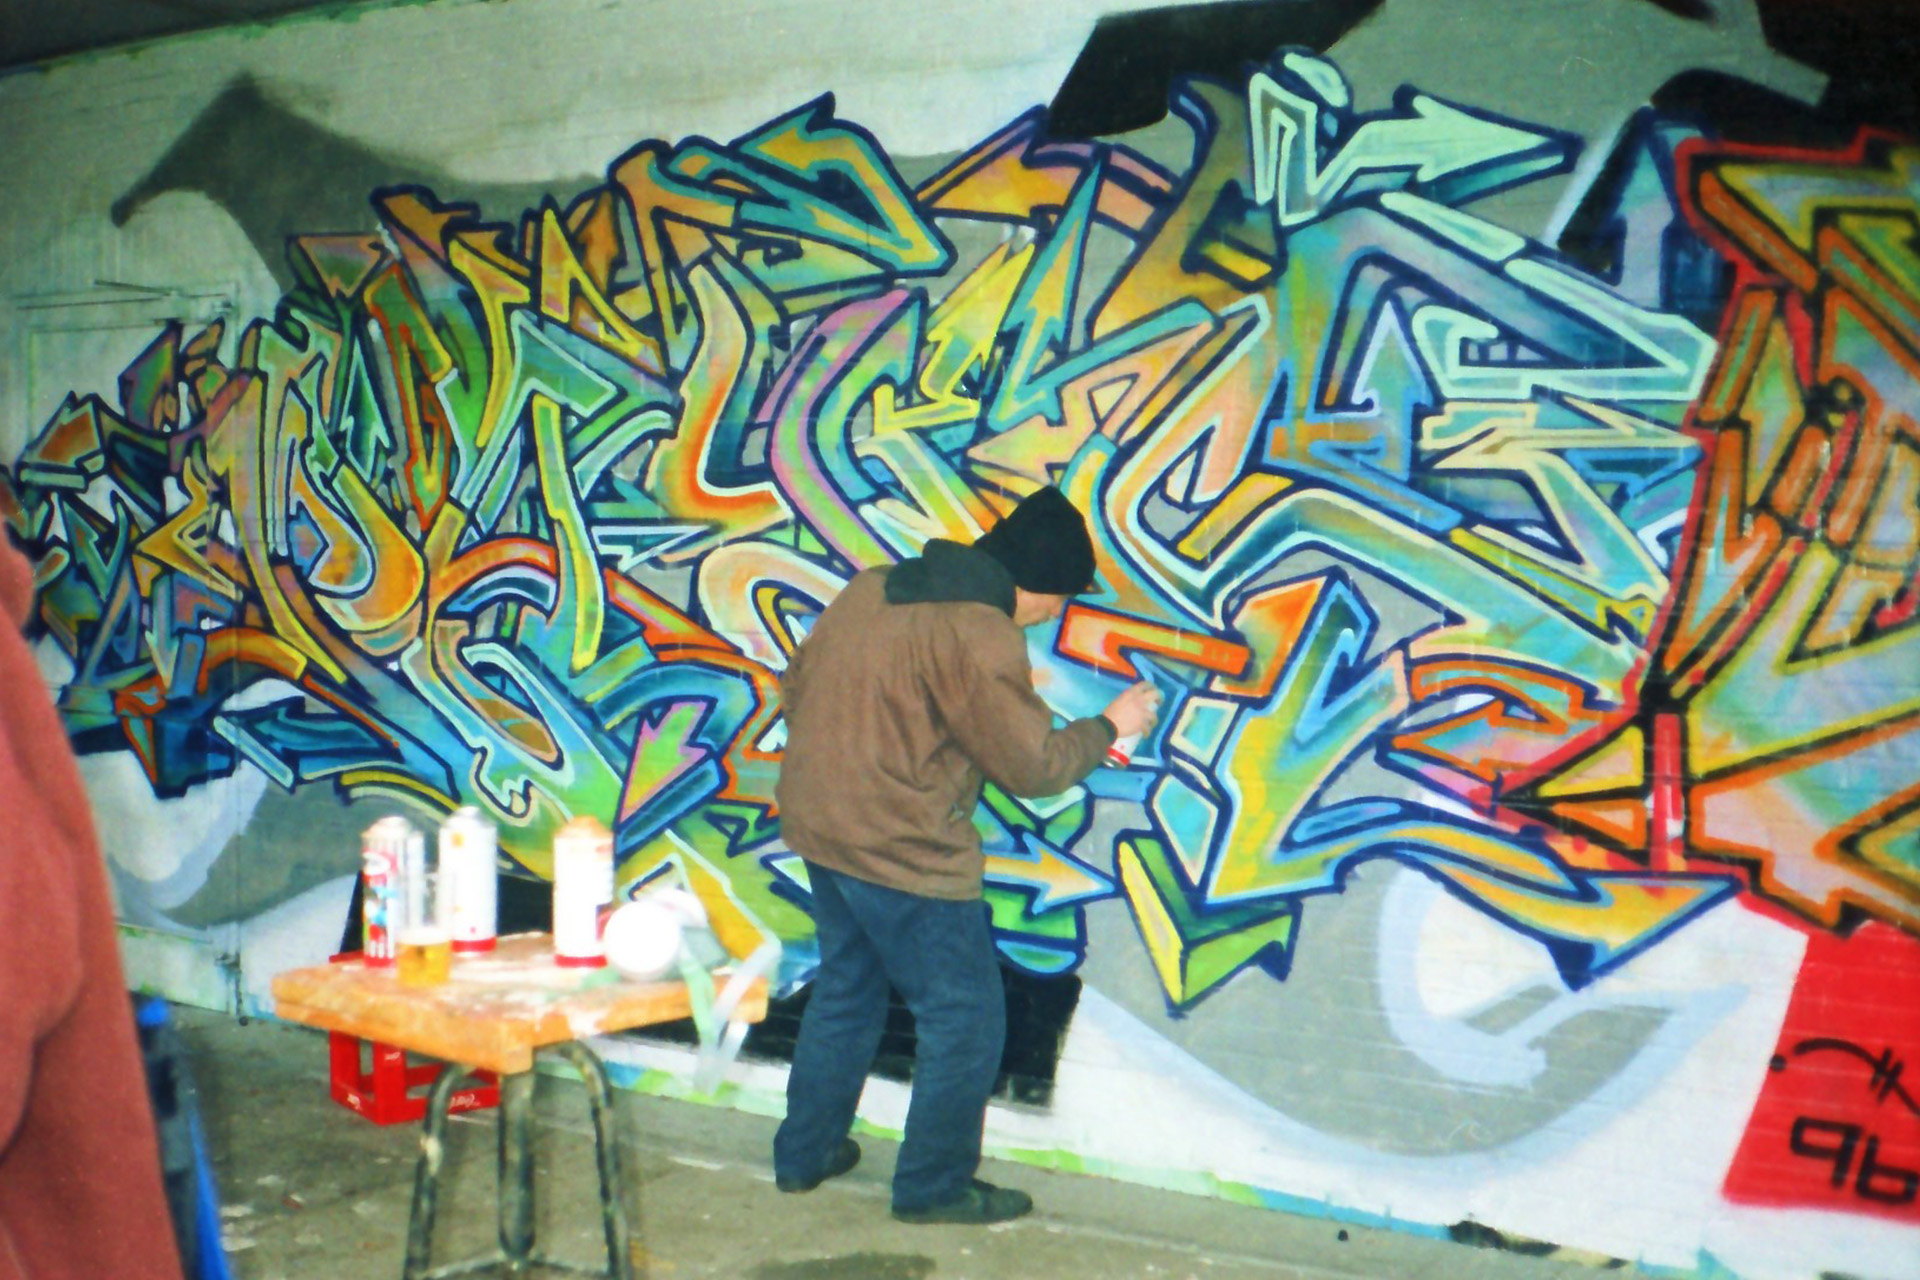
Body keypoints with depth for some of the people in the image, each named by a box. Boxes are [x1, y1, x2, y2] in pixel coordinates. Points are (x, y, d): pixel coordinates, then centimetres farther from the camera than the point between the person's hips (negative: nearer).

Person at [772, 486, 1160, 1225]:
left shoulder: (871, 588, 7)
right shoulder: (980, 636, -20)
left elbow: (797, 684, 15)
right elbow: (1033, 765, -15)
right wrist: (1109, 727, 1)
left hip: (817, 827, 9)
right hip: (905, 854, -9)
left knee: (845, 988, 25)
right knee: (964, 1017, 7)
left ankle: (804, 1154, 36)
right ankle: (935, 1185, 19)